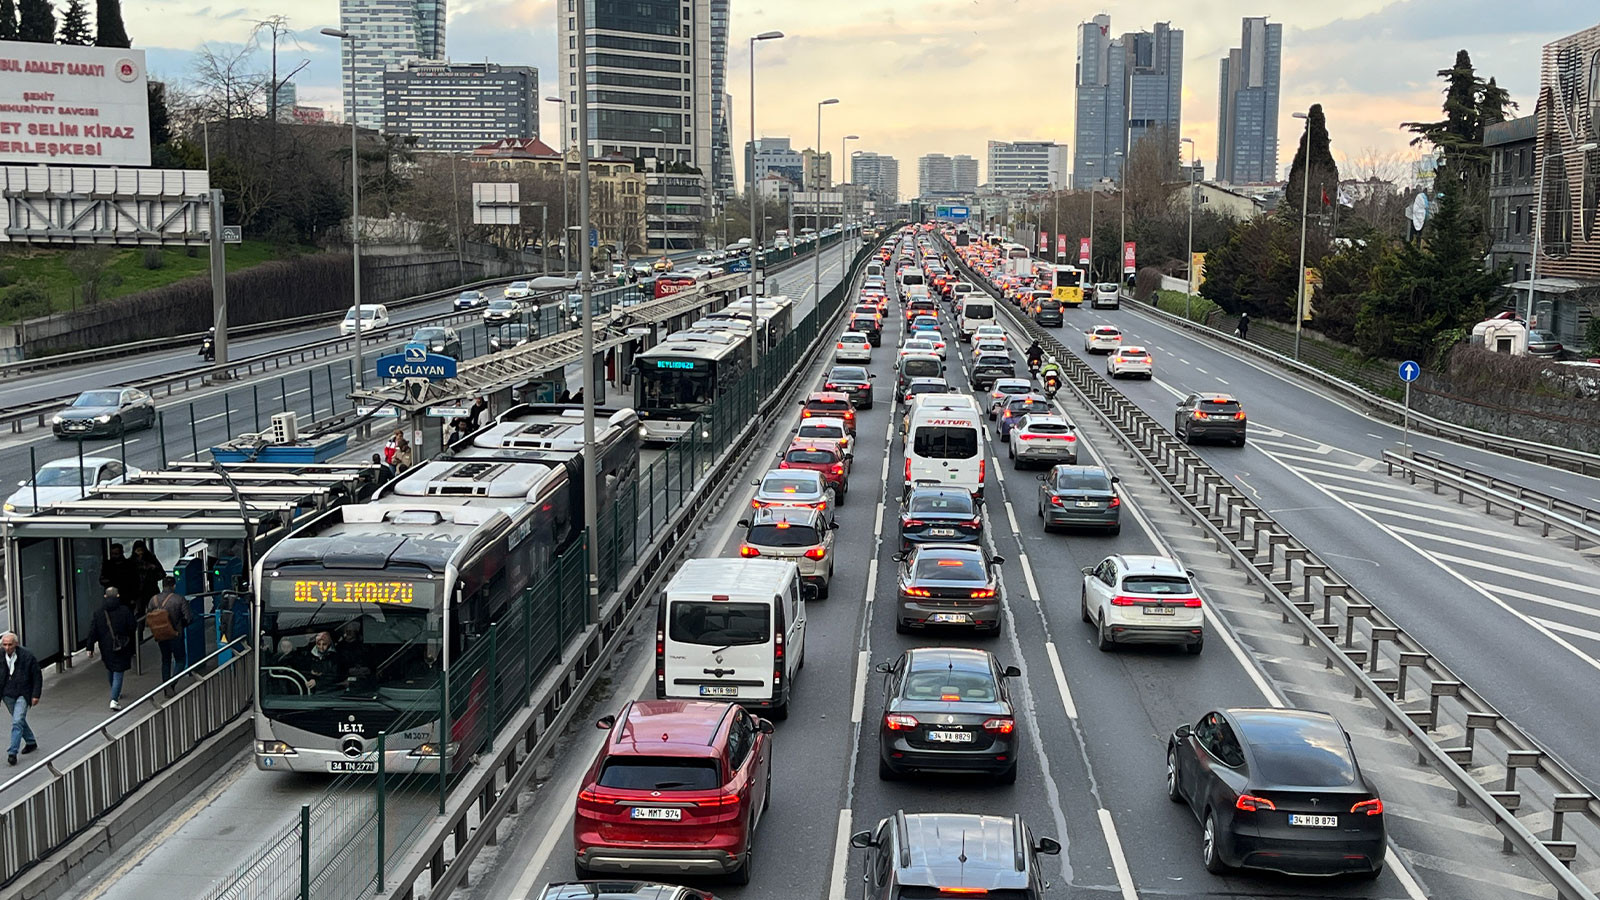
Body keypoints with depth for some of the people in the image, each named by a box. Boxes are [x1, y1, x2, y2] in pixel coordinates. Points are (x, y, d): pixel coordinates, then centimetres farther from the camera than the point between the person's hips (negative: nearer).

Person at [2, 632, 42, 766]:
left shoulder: (27, 656, -16)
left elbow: (37, 676, -8)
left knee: (17, 722, -14)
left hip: (23, 694, -5)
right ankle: (31, 742, 38)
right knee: (19, 721, 18)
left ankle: (13, 752, -12)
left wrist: (36, 695, -10)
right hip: (7, 694, 5)